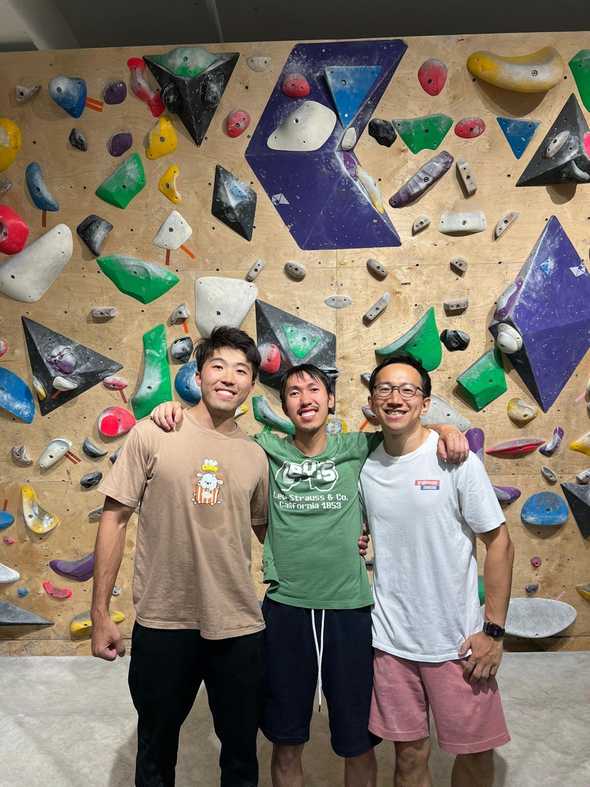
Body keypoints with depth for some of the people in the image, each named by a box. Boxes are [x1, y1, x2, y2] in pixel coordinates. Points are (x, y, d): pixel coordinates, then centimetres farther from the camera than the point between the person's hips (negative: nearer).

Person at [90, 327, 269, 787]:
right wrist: (100, 614, -4)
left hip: (240, 628, 2)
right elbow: (115, 518, -5)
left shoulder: (256, 457, 2)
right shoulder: (152, 435, -7)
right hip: (162, 625, -2)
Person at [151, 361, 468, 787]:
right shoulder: (267, 449, 1)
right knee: (286, 745, 18)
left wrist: (446, 430, -12)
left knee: (358, 746, 17)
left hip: (349, 609, 0)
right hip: (284, 609, 1)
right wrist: (177, 409, -8)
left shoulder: (357, 448, 0)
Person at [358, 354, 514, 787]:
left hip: (457, 642, -2)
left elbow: (499, 543, -8)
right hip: (390, 642, 3)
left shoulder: (456, 460, -12)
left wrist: (494, 631, -9)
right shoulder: (365, 468, -1)